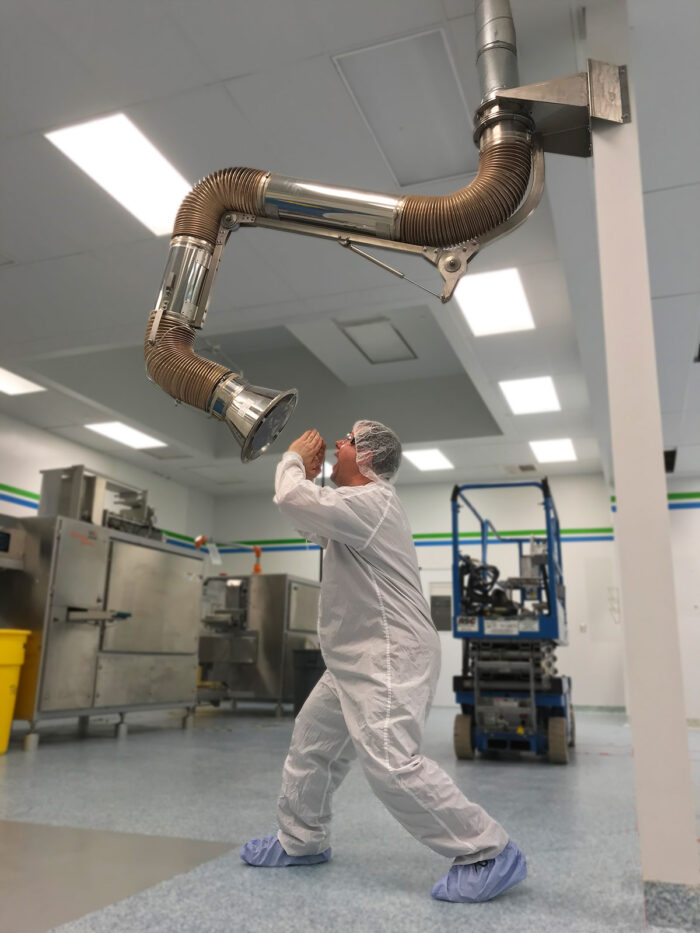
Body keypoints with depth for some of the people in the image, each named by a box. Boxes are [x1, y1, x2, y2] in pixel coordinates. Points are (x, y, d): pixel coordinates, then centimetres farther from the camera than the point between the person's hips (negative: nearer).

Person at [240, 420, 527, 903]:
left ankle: (489, 854, -6)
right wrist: (309, 474, 13)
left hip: (389, 659, -11)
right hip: (356, 661, 11)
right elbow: (311, 524, 29)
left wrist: (294, 460, -5)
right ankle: (301, 841, 35)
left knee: (392, 763, -18)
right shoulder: (358, 505, 17)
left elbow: (293, 500, -26)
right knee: (311, 746, 18)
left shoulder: (371, 501, -18)